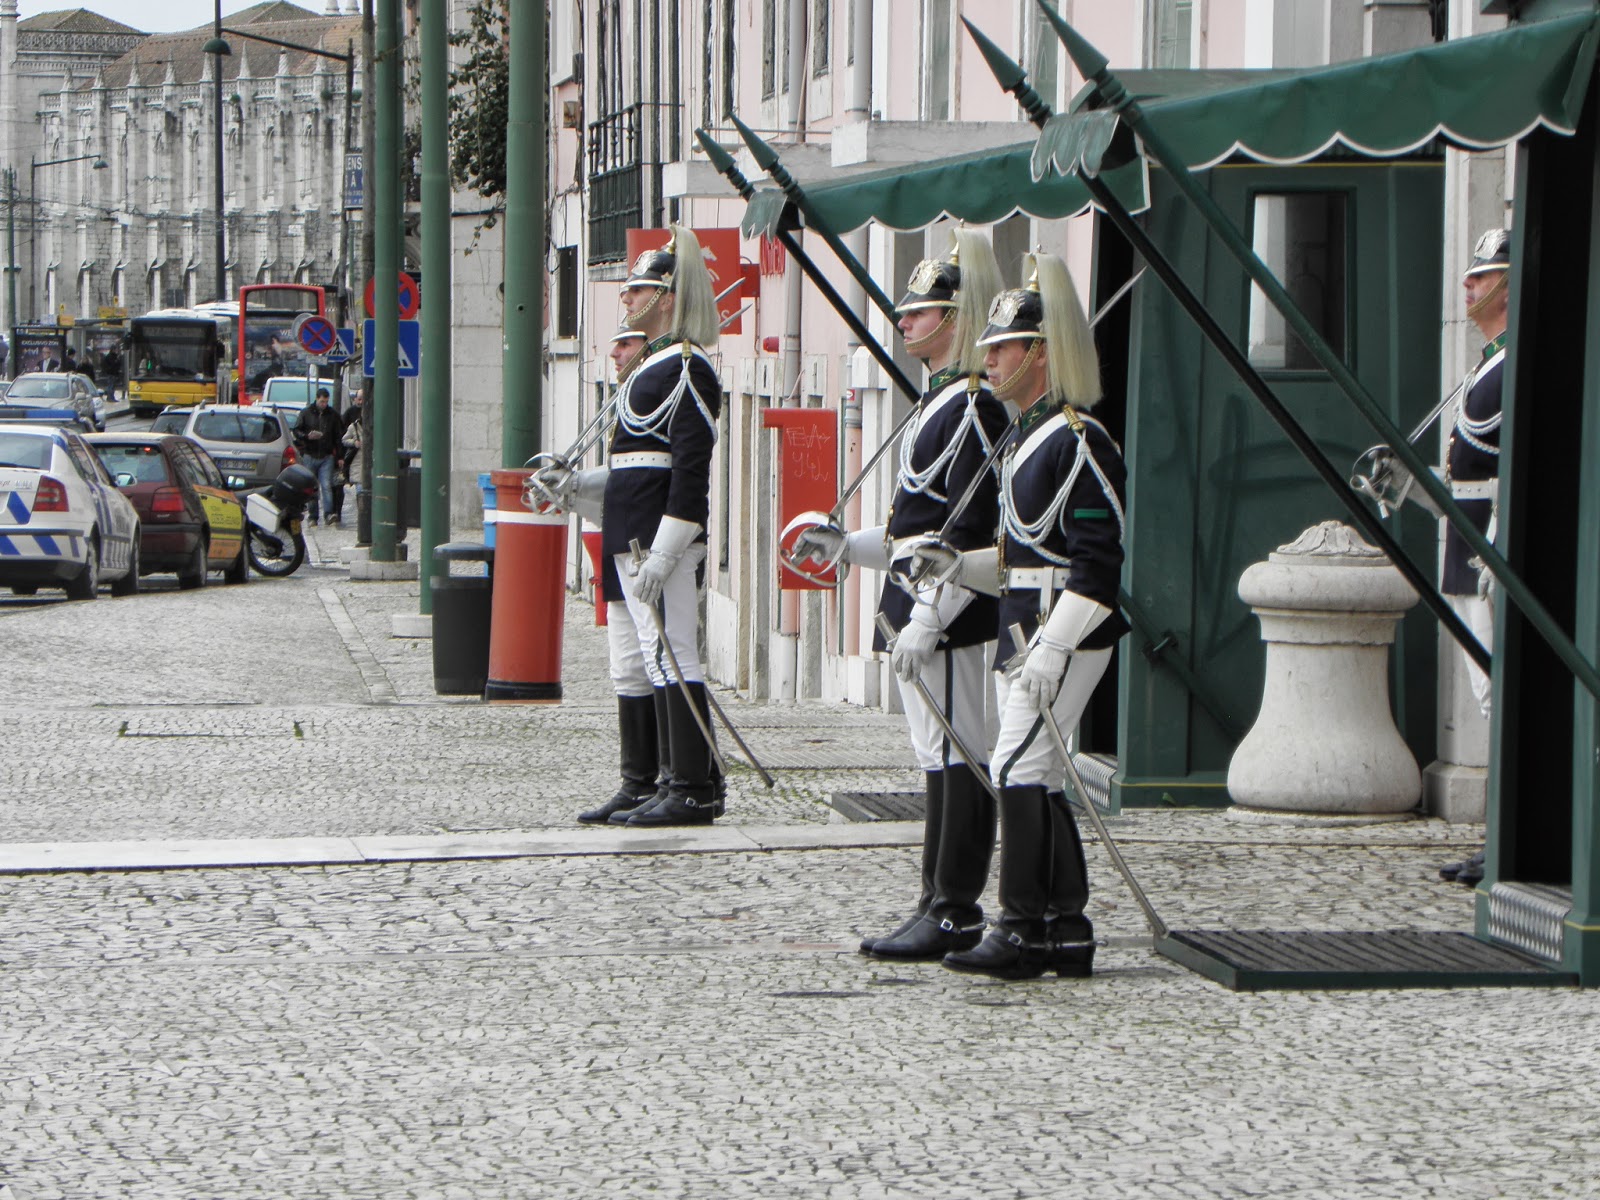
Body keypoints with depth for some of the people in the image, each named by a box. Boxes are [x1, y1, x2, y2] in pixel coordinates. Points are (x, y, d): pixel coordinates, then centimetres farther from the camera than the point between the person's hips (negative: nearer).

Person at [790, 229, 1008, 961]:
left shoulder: (972, 407, -14)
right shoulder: (938, 402, 18)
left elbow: (971, 536, -19)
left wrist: (927, 620, -22)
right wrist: (847, 546, 16)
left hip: (951, 620, -10)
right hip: (919, 612, 10)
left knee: (956, 758, -7)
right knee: (940, 760, 12)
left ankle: (954, 915, -4)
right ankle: (940, 908, 17)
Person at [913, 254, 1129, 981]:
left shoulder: (1078, 443, -14)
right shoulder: (1024, 438, 17)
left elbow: (1098, 563, -19)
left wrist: (1051, 650, -24)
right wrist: (954, 565, 7)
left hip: (1066, 636, -10)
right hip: (1024, 635, 10)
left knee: (1018, 768, -14)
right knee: (1037, 781, 10)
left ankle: (1022, 930, -11)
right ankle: (1067, 930, 15)